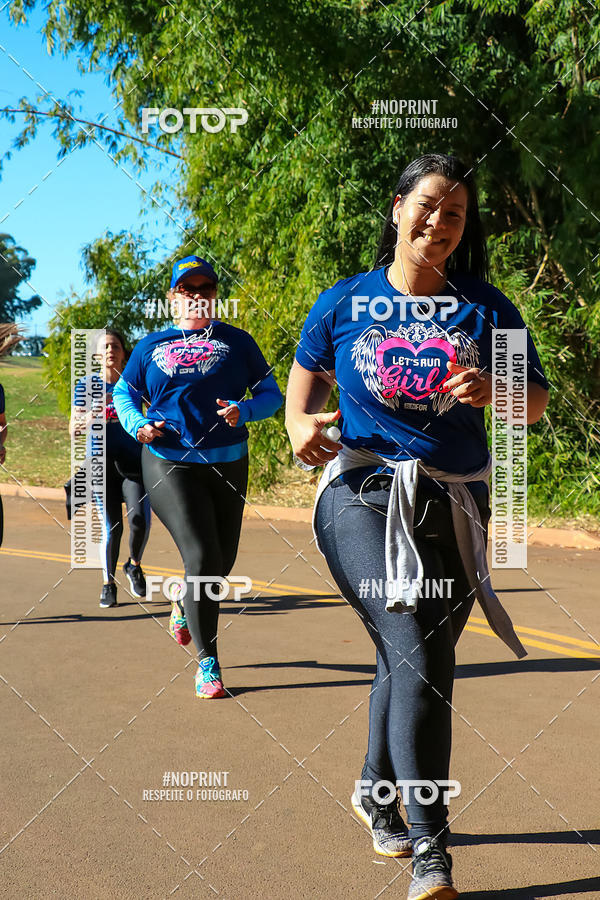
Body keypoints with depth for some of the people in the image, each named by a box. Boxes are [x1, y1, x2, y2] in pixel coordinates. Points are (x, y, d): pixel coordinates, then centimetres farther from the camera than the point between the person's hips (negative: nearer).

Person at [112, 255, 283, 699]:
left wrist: (245, 409, -15)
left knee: (223, 561, 11)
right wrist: (138, 424, -3)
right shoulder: (151, 346, 8)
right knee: (202, 557, -14)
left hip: (228, 464, 2)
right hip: (169, 465, -2)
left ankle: (184, 604, 47)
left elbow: (271, 393, 6)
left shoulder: (237, 342, 7)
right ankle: (208, 664, -1)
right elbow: (123, 392, 17)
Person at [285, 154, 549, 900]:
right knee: (415, 655, -16)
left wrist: (493, 390, -16)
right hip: (365, 495, -3)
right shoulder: (346, 302, 4)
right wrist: (299, 422, -3)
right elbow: (307, 370, 18)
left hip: (454, 504, 3)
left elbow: (538, 399, 6)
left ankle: (376, 790, 37)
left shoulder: (484, 307, 6)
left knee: (414, 659, 11)